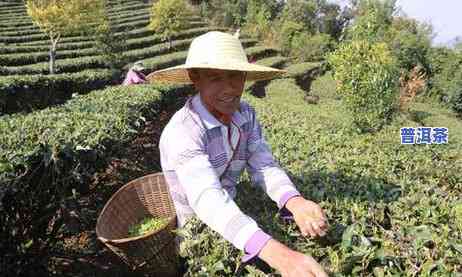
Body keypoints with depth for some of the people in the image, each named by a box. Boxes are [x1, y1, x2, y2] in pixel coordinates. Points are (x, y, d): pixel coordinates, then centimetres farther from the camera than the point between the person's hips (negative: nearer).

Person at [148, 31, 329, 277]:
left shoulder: (246, 115, -12)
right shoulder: (182, 132, -33)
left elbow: (264, 167, -18)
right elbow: (207, 199, -45)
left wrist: (295, 203, -40)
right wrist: (278, 254, -58)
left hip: (232, 209, 5)